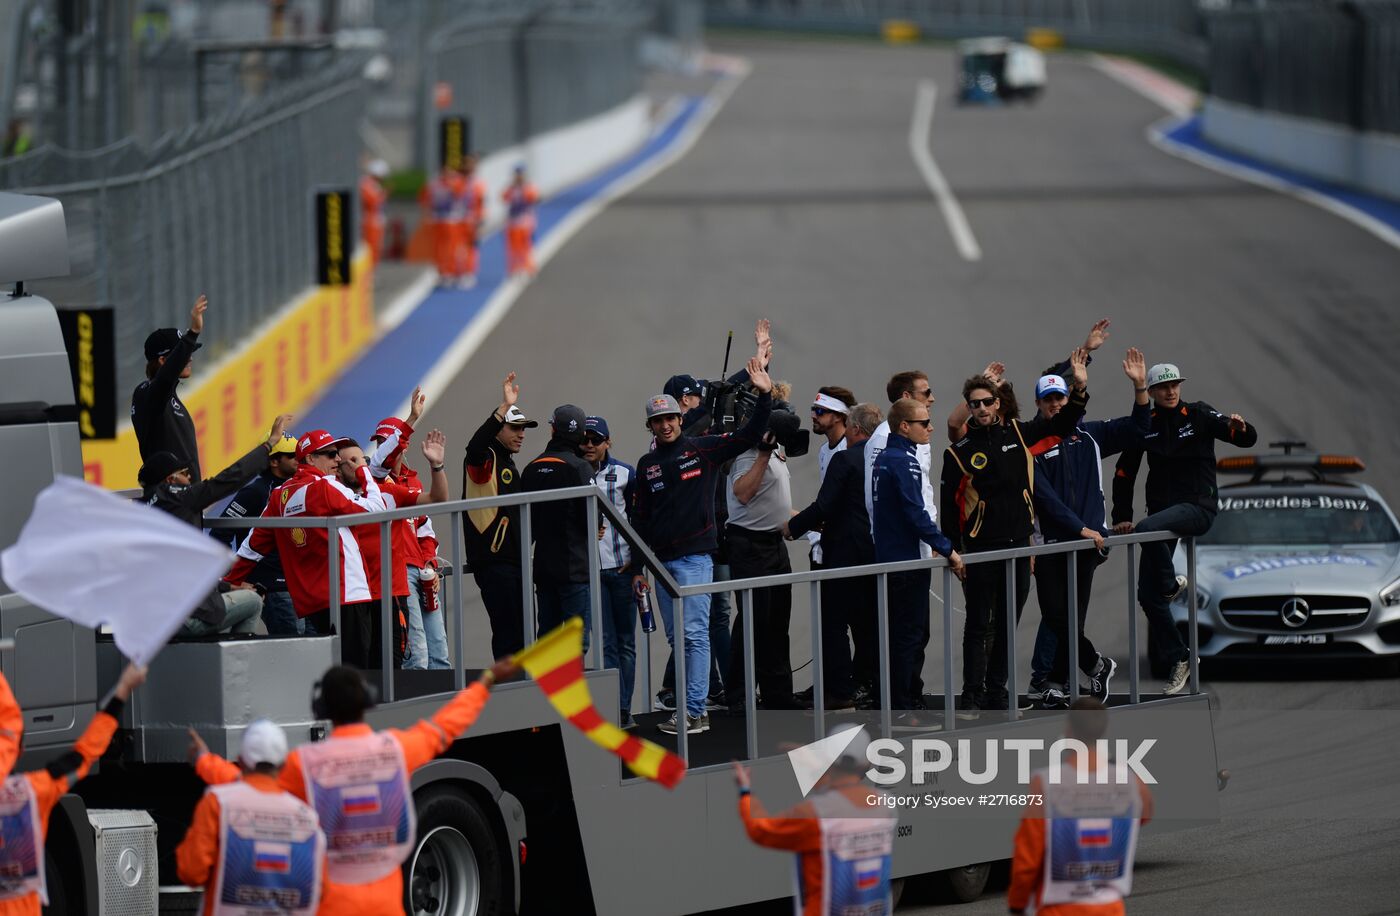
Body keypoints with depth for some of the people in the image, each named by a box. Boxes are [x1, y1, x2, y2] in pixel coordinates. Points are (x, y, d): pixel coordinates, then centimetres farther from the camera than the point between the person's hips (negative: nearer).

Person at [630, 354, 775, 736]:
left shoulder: (702, 450, 1)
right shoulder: (646, 465, 14)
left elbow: (750, 436, -4)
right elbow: (640, 517, 17)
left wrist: (764, 396, -16)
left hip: (695, 557, -6)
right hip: (661, 560, 6)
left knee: (694, 633, -11)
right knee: (675, 637, 8)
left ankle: (694, 711, -12)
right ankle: (691, 707, 14)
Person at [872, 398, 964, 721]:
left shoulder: (885, 458, 13)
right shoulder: (903, 461, -17)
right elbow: (916, 513, -22)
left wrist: (934, 545, 21)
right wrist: (946, 549, -16)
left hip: (889, 557, 10)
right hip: (906, 561, -10)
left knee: (915, 634, 16)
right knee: (909, 637, -5)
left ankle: (912, 703, 21)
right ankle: (904, 710, -3)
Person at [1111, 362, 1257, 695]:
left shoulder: (1198, 415, -1)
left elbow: (1247, 440, -6)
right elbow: (1124, 474, 14)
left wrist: (1240, 429, -30)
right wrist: (1121, 516, 8)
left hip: (1198, 508, -5)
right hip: (1162, 511, 5)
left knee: (1148, 529, -35)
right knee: (1148, 595, 0)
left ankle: (1171, 582, -9)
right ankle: (1175, 659, 8)